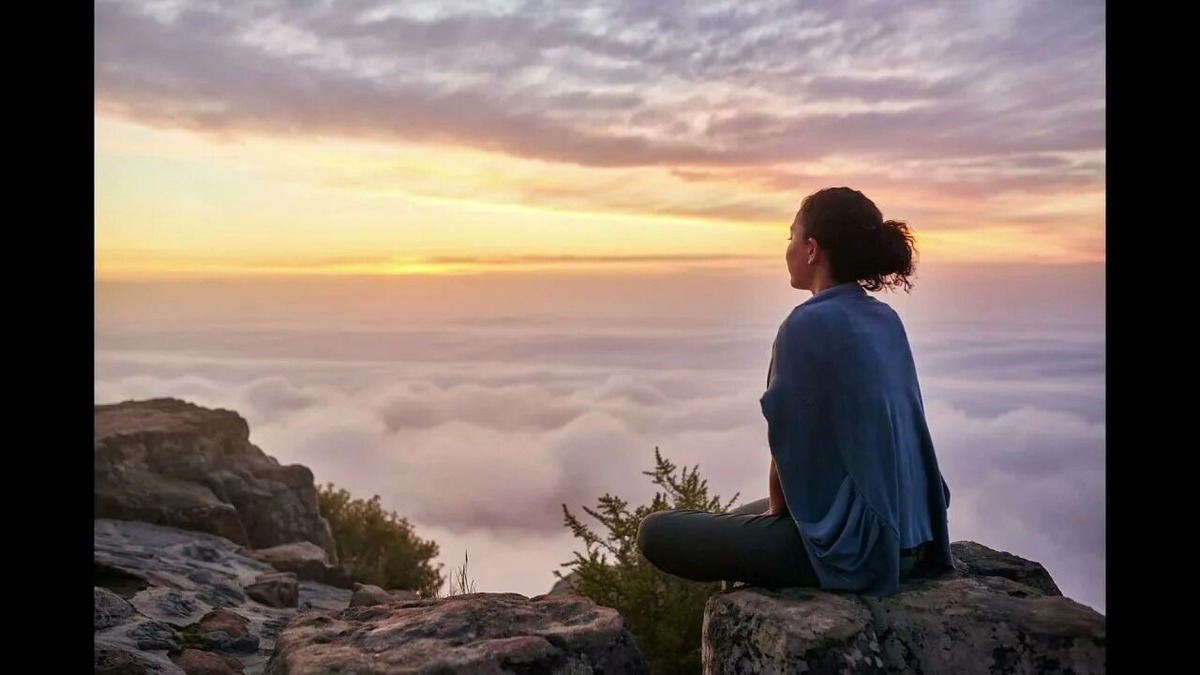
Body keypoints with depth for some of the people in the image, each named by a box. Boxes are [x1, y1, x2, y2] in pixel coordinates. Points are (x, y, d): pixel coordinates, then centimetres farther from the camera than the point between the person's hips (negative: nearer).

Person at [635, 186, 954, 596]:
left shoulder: (809, 324, -18)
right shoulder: (886, 321, 7)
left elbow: (791, 448, -14)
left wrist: (776, 510, 6)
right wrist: (776, 508, 17)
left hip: (851, 541, -9)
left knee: (656, 532, 0)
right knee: (743, 516, 31)